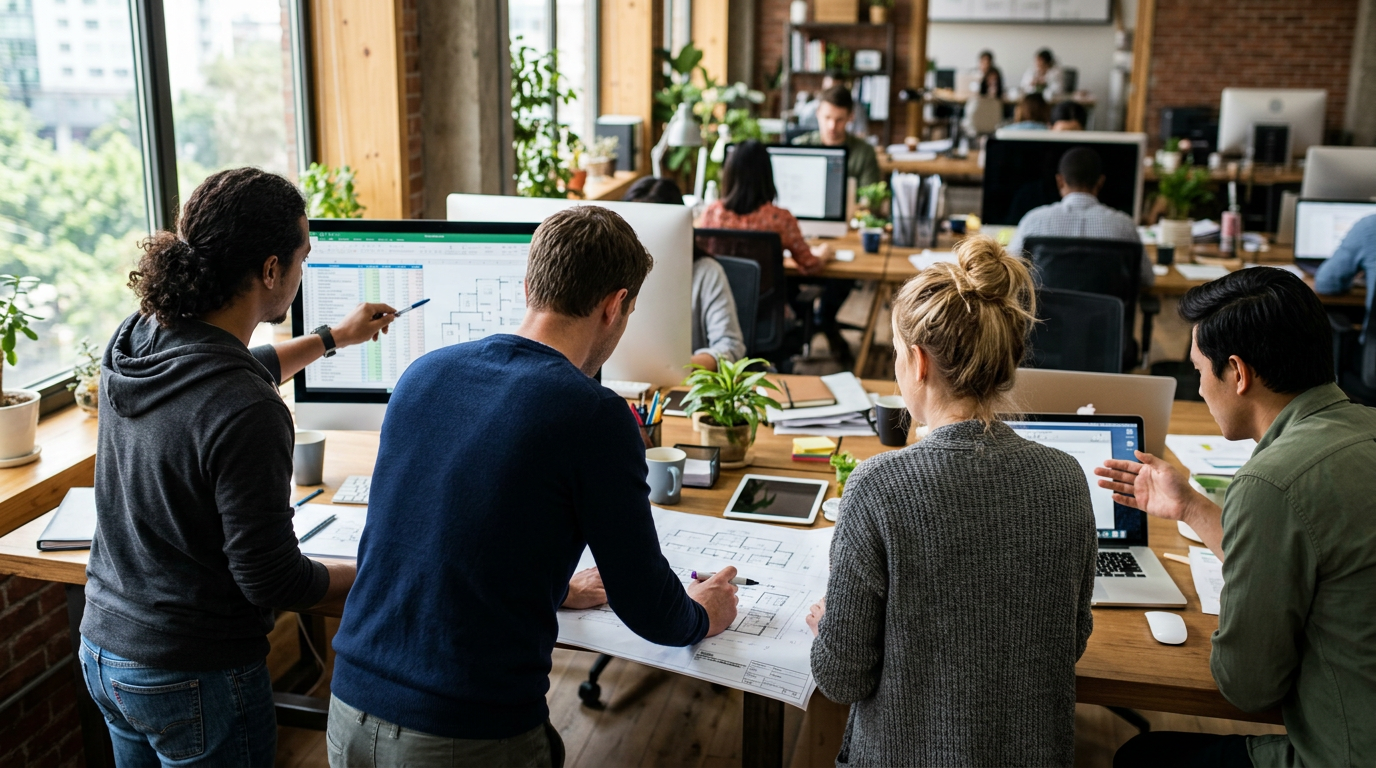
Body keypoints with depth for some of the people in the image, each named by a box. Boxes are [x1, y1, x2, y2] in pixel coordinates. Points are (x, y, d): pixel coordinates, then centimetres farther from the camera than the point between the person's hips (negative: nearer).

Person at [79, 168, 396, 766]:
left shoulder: (134, 338, -6)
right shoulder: (247, 416, -31)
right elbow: (273, 581, -24)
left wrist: (333, 338, 28)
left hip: (102, 644, 8)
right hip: (191, 677, -8)